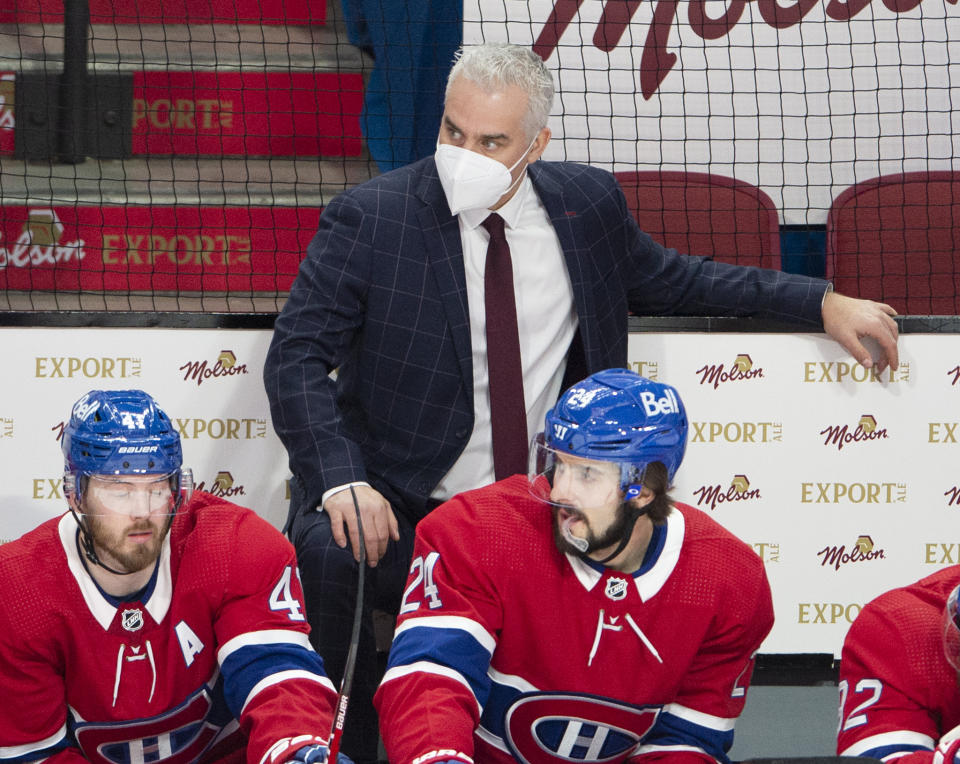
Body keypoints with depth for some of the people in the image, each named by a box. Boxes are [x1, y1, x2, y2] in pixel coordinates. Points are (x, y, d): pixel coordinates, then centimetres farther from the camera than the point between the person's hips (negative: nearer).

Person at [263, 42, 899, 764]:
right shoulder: (370, 217, -6)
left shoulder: (586, 204, 5)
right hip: (393, 510, -3)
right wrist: (341, 481, -25)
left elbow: (671, 278, 24)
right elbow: (297, 358, -9)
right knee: (328, 556, -34)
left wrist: (821, 302, 19)